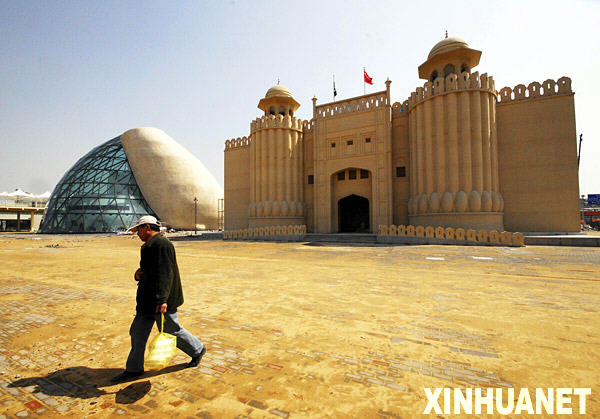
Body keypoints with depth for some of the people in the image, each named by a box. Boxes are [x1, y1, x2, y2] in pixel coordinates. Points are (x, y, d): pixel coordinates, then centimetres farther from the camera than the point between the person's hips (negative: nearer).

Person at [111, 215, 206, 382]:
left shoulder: (162, 244, -20)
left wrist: (162, 299, -32)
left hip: (161, 300, -10)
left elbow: (165, 274, -27)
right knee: (137, 332, 17)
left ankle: (198, 349, 25)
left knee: (170, 330, 5)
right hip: (147, 299, 10)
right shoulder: (150, 246, 14)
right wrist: (138, 274, 0)